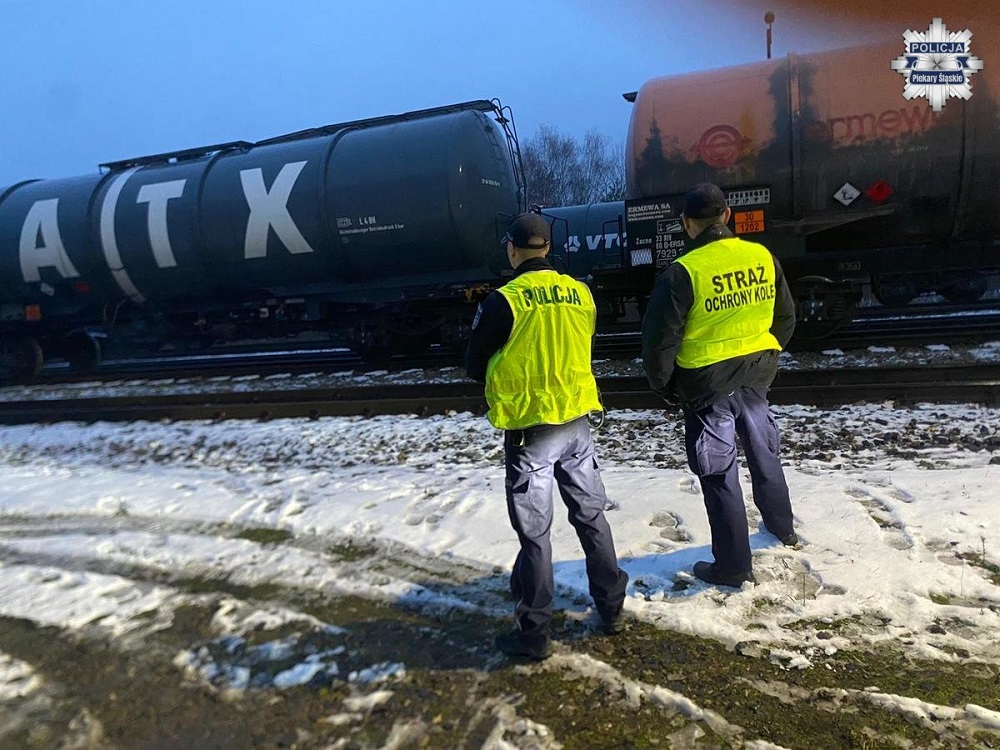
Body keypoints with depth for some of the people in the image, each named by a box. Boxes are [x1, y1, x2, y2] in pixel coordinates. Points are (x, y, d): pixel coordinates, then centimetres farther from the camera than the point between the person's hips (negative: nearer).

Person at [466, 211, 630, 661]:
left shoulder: (504, 301, -14)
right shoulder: (580, 293, 2)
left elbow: (474, 366, -4)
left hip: (530, 430, -5)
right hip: (577, 422, 5)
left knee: (534, 531, 5)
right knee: (591, 516, 18)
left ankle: (534, 633, 16)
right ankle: (611, 609, 30)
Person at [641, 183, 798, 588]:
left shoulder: (683, 272, -19)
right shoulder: (763, 257, -2)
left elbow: (660, 339, -16)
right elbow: (786, 318, 9)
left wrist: (662, 384, 0)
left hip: (707, 383, -5)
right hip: (756, 375, 6)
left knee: (719, 472, 6)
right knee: (763, 451, 26)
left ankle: (733, 564, 16)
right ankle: (782, 525, 47)